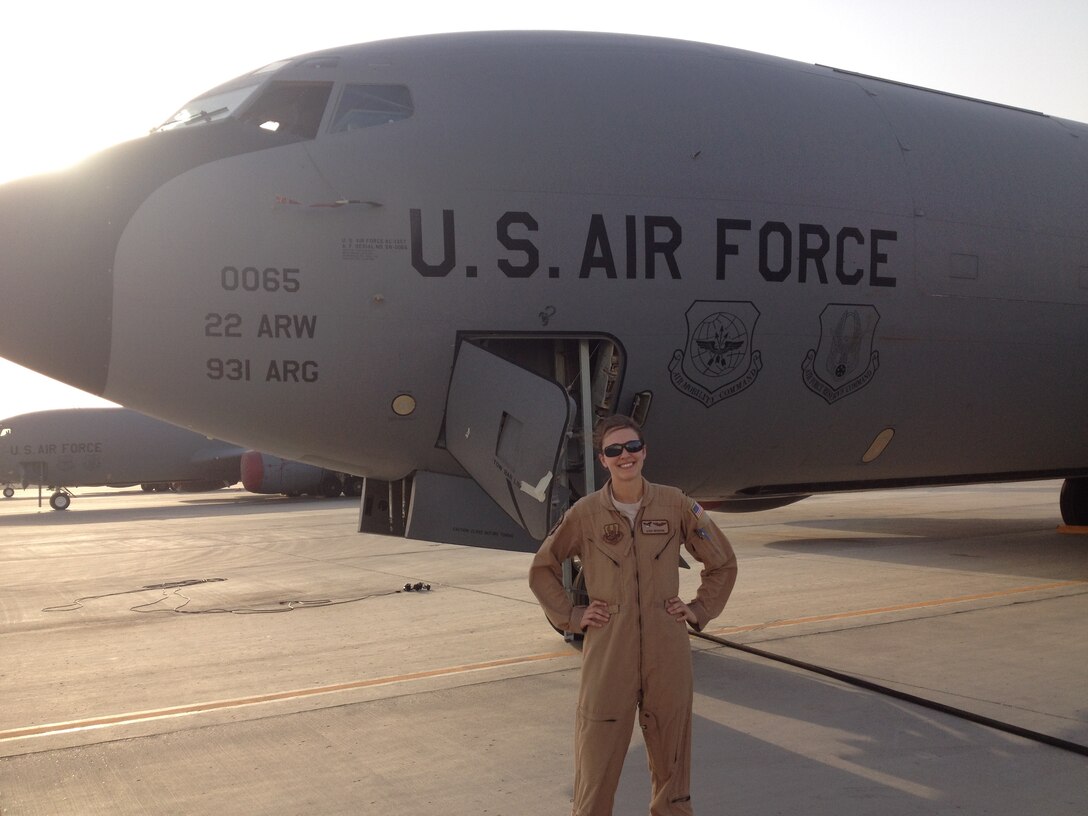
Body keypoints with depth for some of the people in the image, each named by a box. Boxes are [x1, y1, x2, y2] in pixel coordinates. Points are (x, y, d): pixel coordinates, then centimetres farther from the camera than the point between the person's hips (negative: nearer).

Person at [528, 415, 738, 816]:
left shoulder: (675, 505, 0)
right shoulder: (585, 513, -3)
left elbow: (723, 562, 13)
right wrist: (570, 616, 2)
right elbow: (542, 569, 10)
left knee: (671, 754, 12)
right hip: (608, 652, -1)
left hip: (667, 651, 1)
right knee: (597, 755, 2)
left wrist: (699, 610, 6)